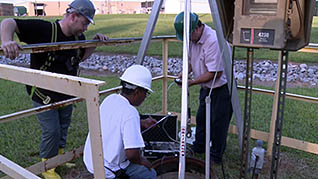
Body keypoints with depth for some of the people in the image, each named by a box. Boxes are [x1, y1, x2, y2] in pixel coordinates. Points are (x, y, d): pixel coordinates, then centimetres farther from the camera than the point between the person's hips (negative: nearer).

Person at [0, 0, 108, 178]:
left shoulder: (78, 37, -2)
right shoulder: (43, 29, -23)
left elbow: (81, 57, 16)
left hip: (67, 93, 7)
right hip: (43, 95, -6)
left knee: (63, 127, 21)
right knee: (51, 131, -1)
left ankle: (60, 156, 46)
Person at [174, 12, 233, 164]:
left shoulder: (213, 41, -30)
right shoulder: (192, 38, -2)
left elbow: (215, 73, -28)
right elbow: (191, 59, 13)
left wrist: (192, 82, -23)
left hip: (221, 87, -8)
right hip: (206, 87, 8)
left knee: (218, 122, 2)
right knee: (201, 118, 18)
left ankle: (216, 157, 20)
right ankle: (198, 147, 37)